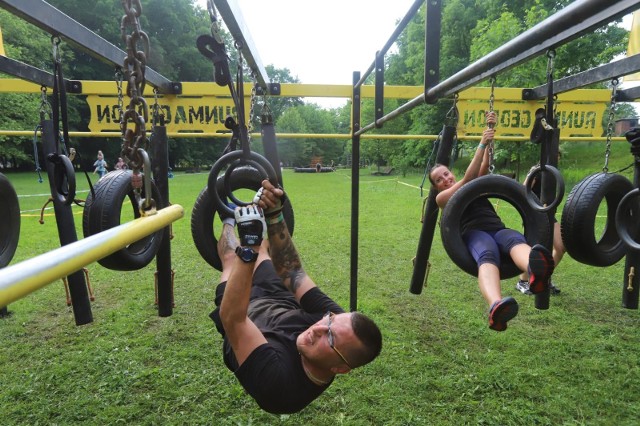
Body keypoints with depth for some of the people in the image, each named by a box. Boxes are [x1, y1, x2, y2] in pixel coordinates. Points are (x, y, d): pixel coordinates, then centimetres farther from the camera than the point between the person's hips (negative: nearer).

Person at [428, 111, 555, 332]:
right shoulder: (441, 198, 19)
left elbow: (484, 166, 14)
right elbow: (468, 177, 2)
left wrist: (490, 137, 1)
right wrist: (482, 144, -4)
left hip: (498, 229, 4)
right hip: (474, 233, -3)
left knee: (515, 239, -36)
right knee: (487, 256, -41)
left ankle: (536, 271, -73)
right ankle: (496, 306, -72)